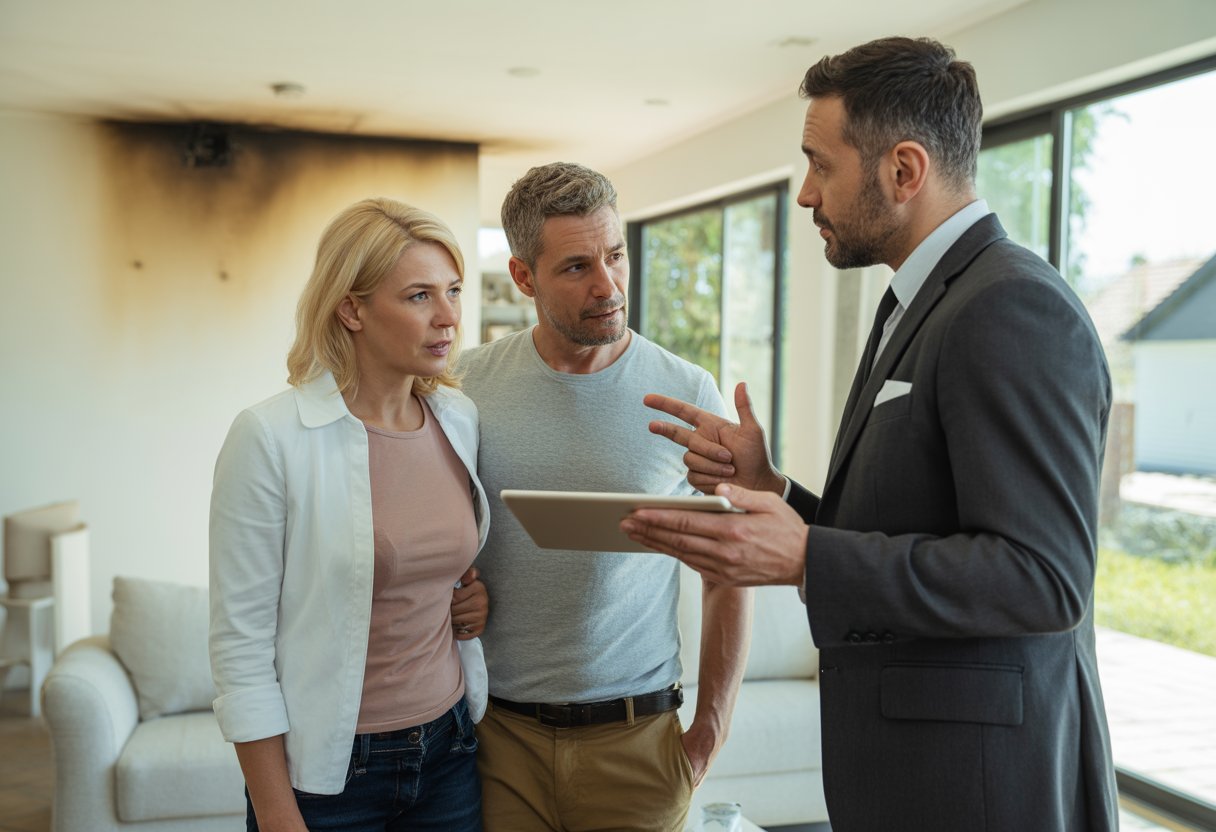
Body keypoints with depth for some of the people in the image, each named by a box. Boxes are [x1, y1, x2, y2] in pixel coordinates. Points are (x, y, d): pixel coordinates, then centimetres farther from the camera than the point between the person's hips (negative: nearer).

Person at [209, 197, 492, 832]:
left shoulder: (462, 421, -1)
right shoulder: (270, 437, -17)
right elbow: (239, 645, -14)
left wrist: (478, 597, -3)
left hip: (449, 749, 5)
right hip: (325, 772, -4)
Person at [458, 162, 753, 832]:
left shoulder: (687, 394, -5)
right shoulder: (467, 386, -3)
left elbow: (729, 575, 1)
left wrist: (710, 733, -1)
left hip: (635, 738, 0)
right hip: (499, 732, 1)